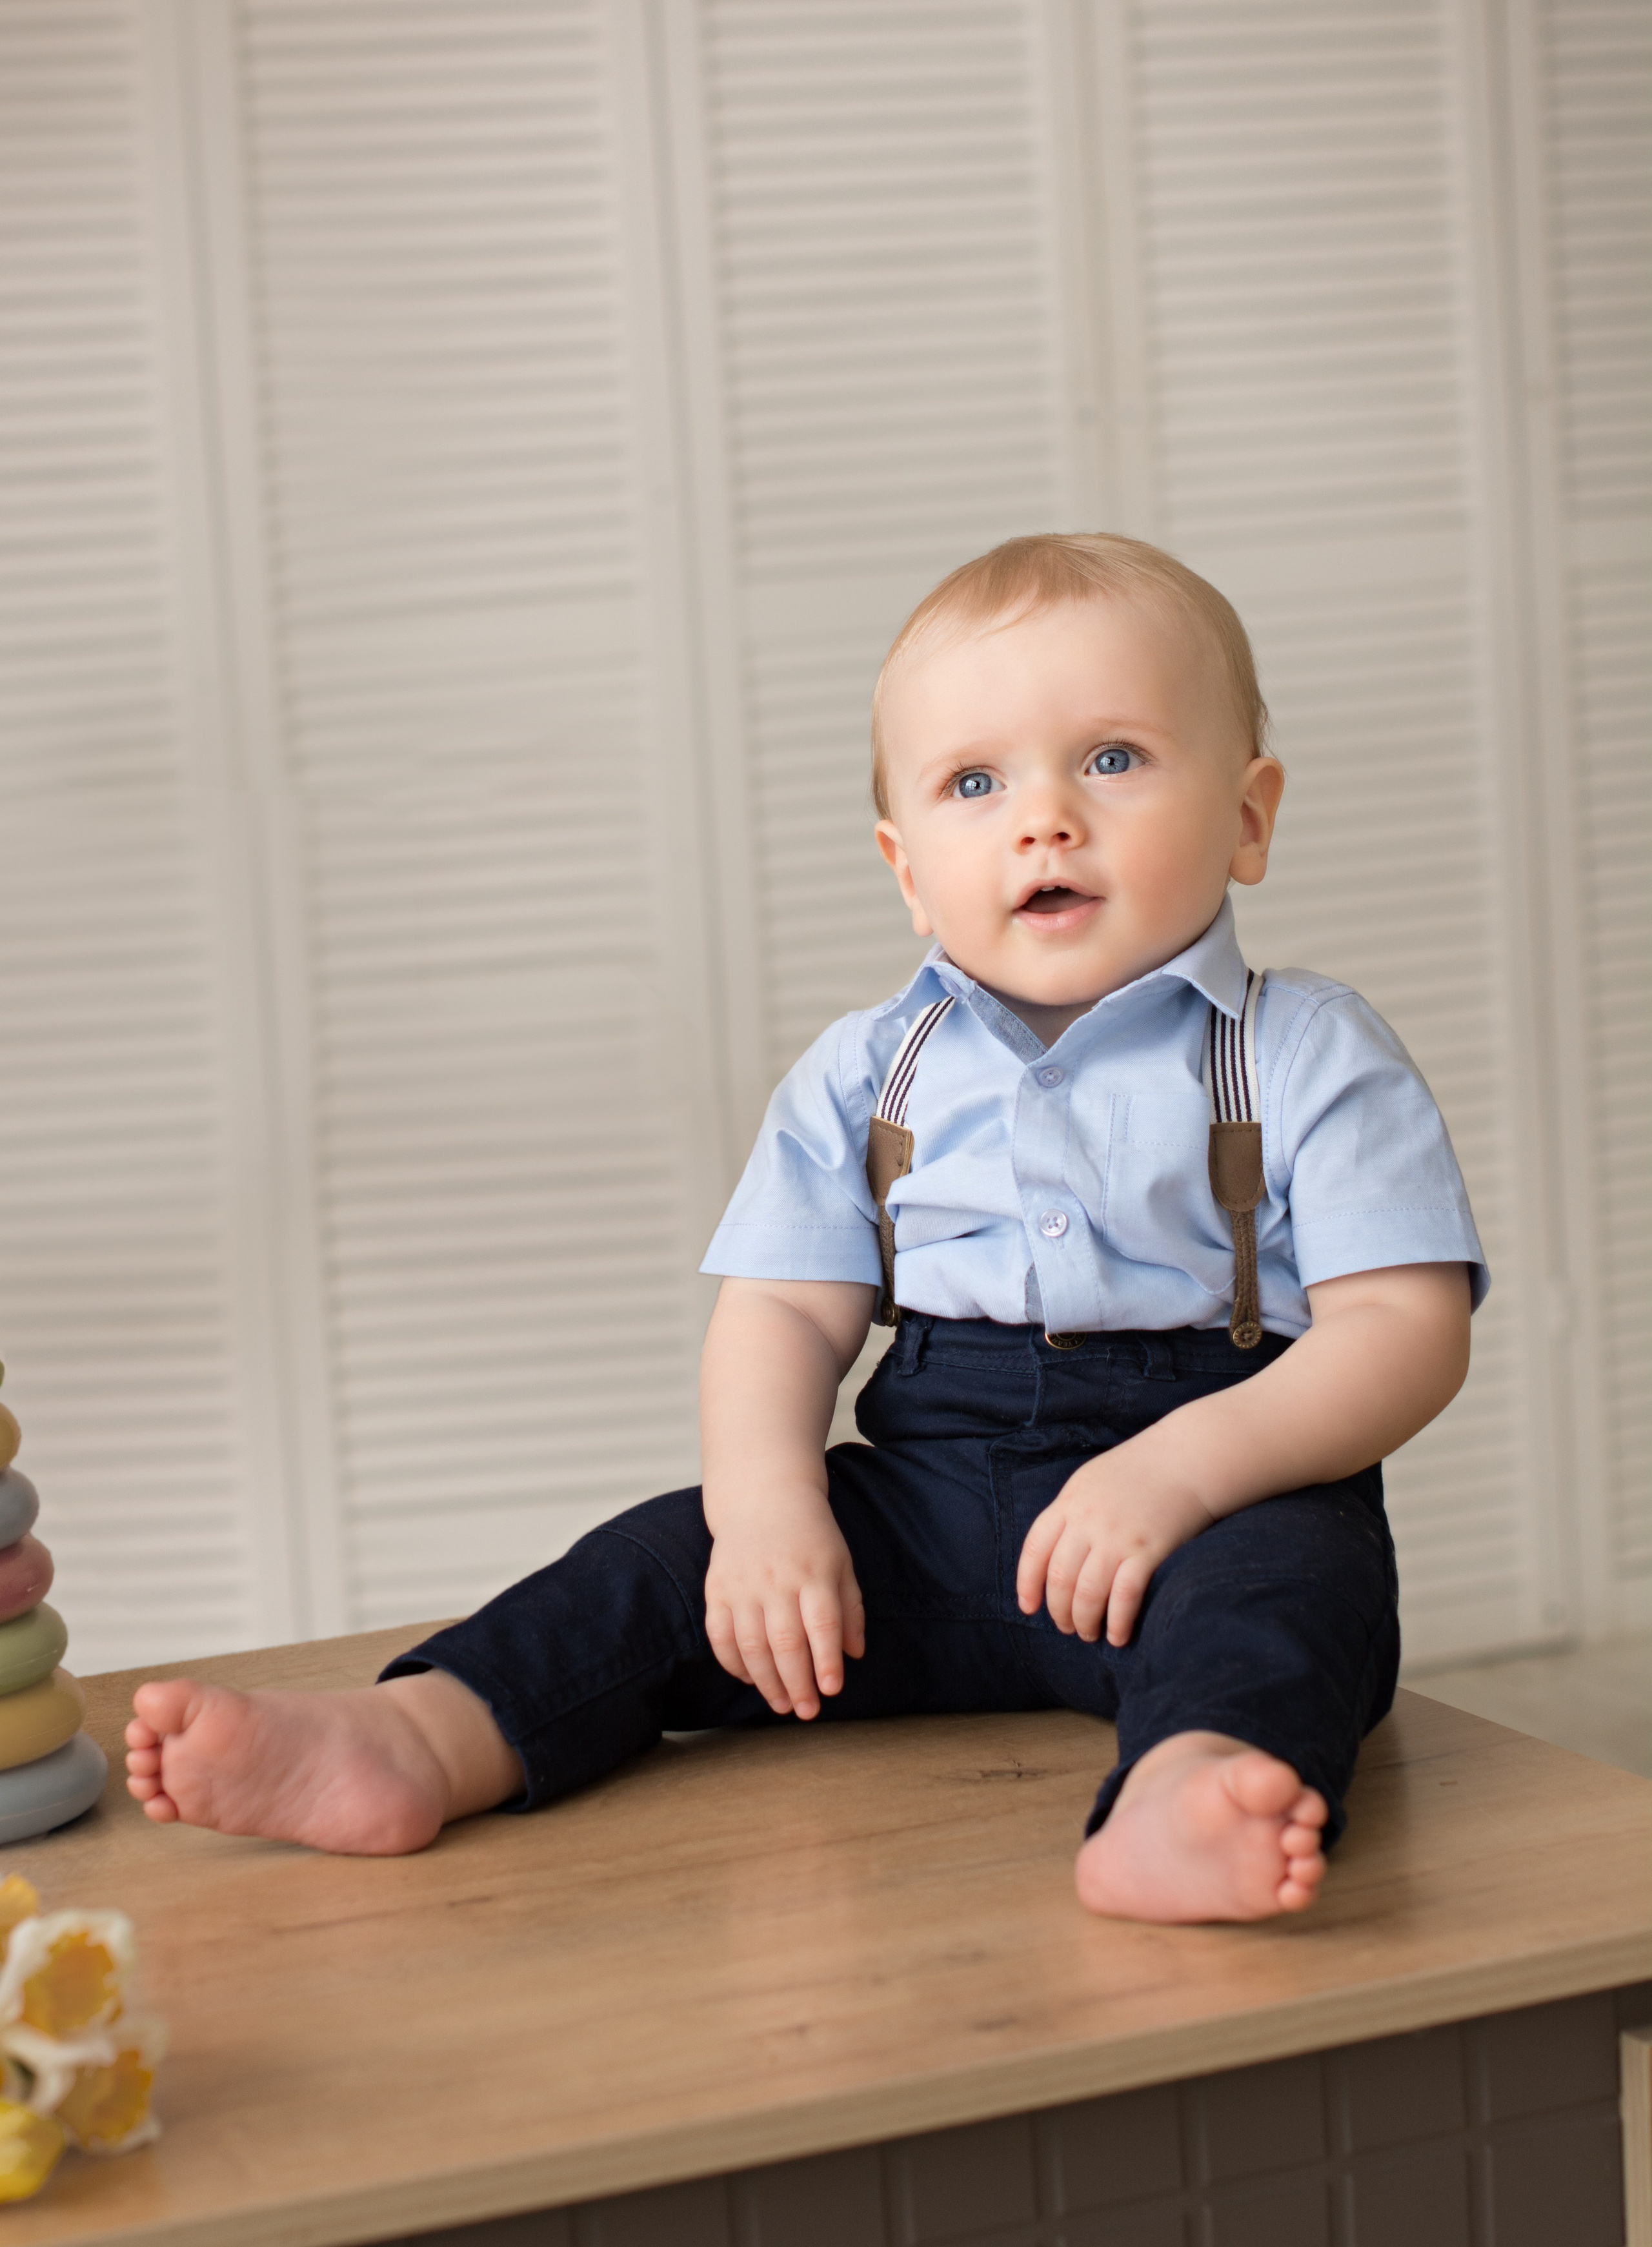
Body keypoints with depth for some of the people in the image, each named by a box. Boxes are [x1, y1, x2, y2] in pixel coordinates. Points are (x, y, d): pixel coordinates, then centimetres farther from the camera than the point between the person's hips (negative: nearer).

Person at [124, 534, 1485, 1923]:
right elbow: (783, 1314, 6)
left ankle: (1187, 1787, -63)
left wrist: (1187, 1465, -24)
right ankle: (419, 1739, -29)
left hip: (1221, 1502, -4)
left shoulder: (1312, 1060, 0)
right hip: (927, 1499, 4)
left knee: (1288, 1574, -35)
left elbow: (1407, 1330, -8)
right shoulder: (867, 1076, 11)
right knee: (681, 1562, -13)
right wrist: (768, 1505, -16)